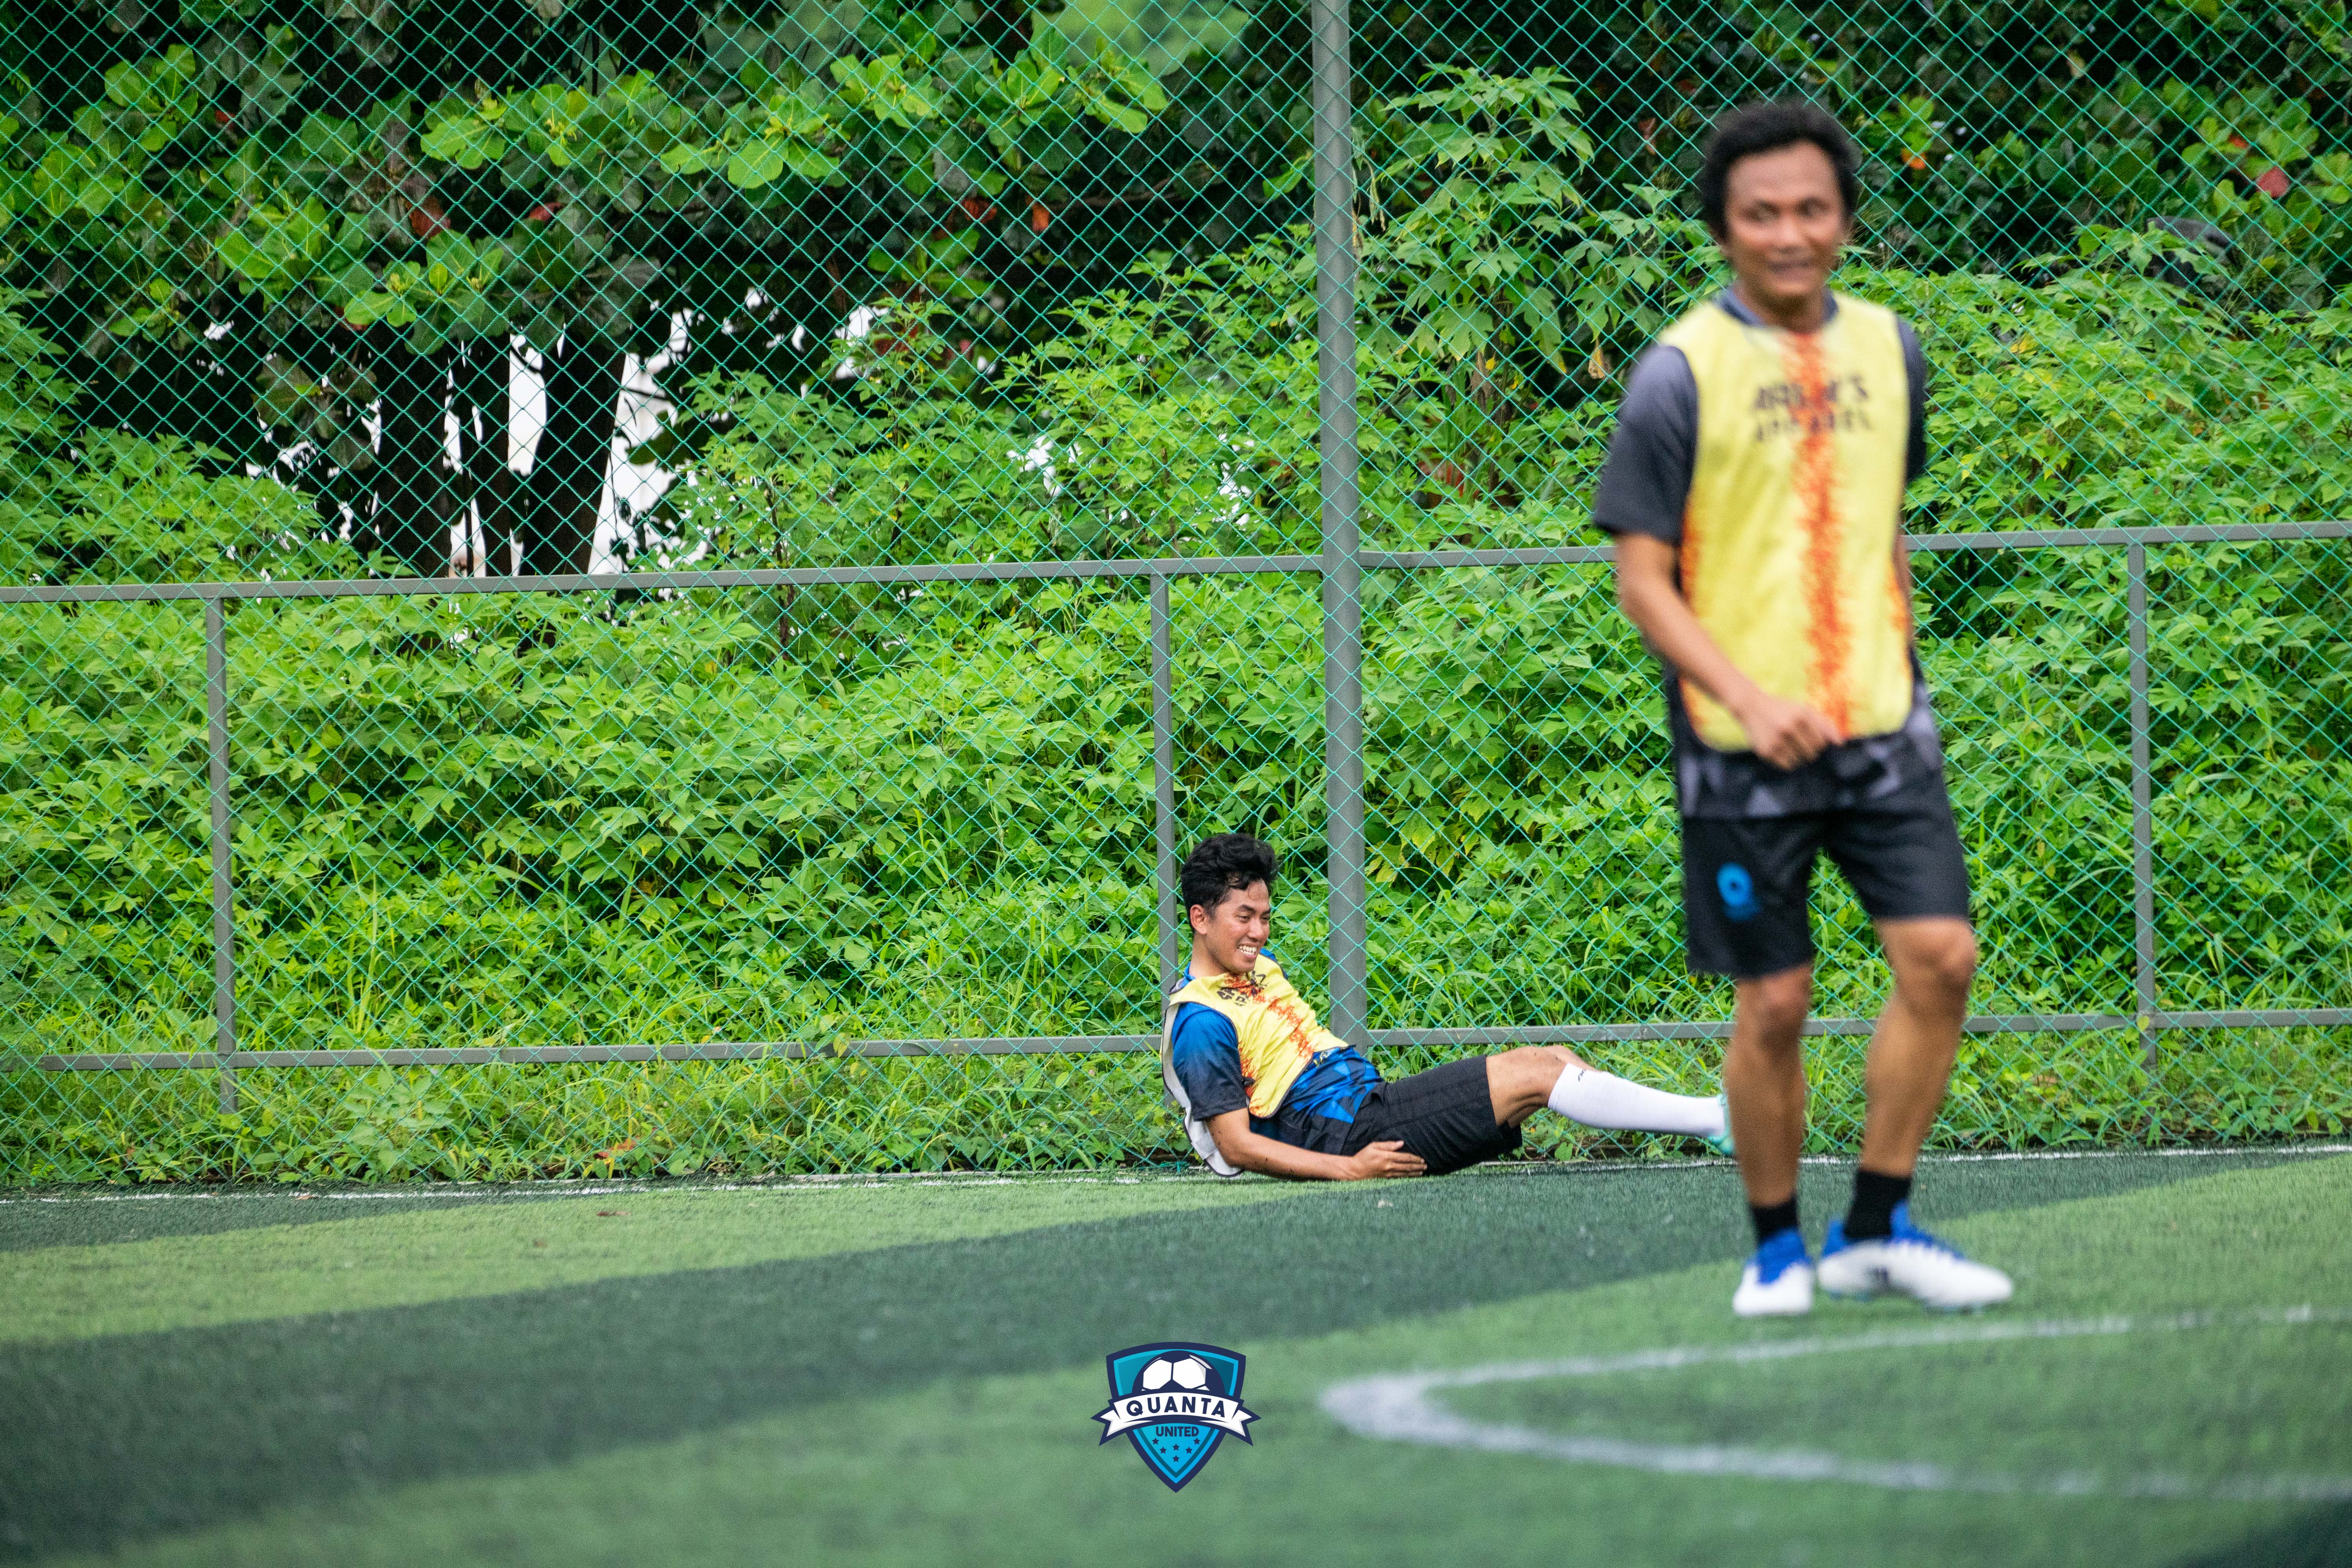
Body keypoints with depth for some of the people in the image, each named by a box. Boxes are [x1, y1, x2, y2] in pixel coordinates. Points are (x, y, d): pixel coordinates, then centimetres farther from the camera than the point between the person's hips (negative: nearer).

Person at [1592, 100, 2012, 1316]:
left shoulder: (1888, 351, 8)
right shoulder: (1682, 373, -8)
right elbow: (1641, 579, -8)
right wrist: (1749, 698, -20)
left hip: (1881, 726, 4)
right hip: (1741, 749, -4)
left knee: (1941, 956, -7)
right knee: (1775, 1003, 0)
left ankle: (1876, 1229, 6)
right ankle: (1776, 1246, 18)